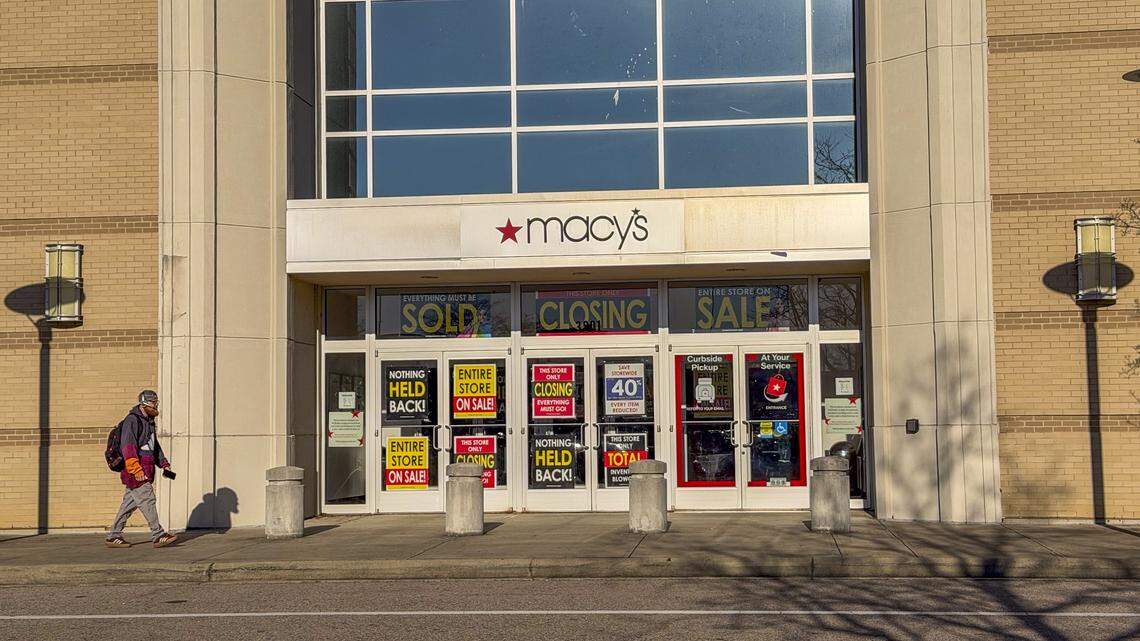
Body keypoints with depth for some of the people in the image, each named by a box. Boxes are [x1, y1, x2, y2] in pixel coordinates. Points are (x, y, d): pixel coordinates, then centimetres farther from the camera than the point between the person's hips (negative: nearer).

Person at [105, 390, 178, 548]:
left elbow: (155, 446, 30)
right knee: (147, 501, -8)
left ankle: (113, 536, 15)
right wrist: (136, 470, -27)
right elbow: (128, 447, -20)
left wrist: (164, 464, 18)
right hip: (135, 472, -10)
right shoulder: (132, 421, -11)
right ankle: (158, 535, -6)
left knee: (129, 504, 10)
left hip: (144, 472, 10)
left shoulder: (149, 422, 21)